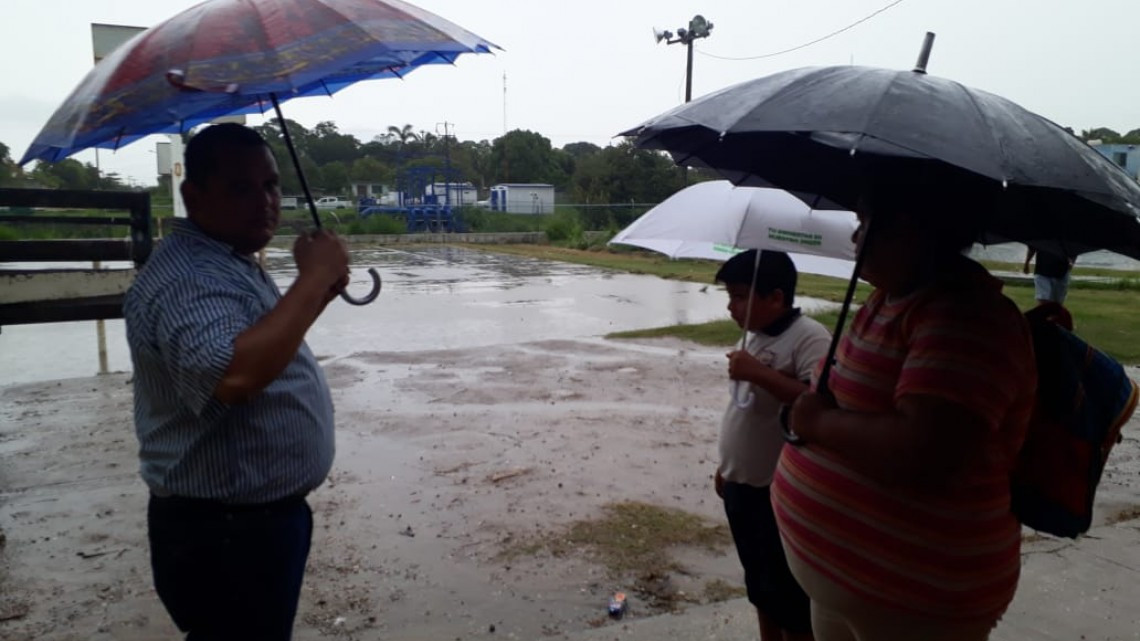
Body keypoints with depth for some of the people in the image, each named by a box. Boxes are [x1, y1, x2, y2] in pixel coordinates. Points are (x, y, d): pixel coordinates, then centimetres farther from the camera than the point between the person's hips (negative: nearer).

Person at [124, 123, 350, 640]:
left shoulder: (231, 263, 10)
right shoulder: (188, 278, -24)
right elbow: (232, 374, -43)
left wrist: (317, 297, 5)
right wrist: (312, 278, -32)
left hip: (261, 514, 10)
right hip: (223, 532, -10)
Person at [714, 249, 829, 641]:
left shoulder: (809, 338, -19)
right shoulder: (754, 336, 8)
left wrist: (759, 373, -32)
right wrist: (727, 465, 21)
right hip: (742, 486, 8)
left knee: (790, 598, 6)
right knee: (760, 588, 22)